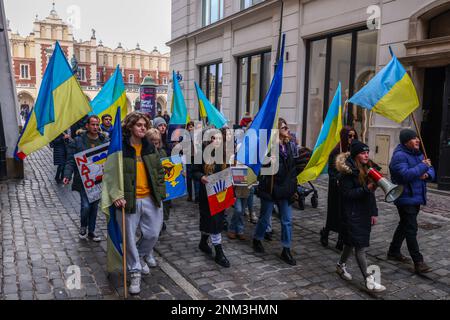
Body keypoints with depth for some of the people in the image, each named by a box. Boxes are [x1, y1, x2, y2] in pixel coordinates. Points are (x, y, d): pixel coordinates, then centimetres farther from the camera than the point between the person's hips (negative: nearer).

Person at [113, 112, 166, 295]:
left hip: (151, 198, 4)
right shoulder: (119, 148, -8)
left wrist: (160, 191, 5)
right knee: (130, 237, 4)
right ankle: (135, 272, 21)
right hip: (129, 200, -4)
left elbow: (159, 171, 14)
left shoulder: (150, 147, 7)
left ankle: (142, 254, 42)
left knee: (153, 233, 10)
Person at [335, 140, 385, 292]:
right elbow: (347, 194, -18)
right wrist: (366, 189, -25)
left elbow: (371, 193, 13)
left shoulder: (366, 169, 9)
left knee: (352, 242, 19)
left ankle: (341, 265, 38)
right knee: (360, 246, -4)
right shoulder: (347, 171, -15)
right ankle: (368, 280, 2)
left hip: (364, 213, 8)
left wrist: (374, 212, 11)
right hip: (352, 214, -8)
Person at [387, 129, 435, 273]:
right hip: (405, 199, -10)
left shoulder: (418, 154, 13)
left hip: (416, 198, 10)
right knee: (411, 229, -7)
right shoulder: (399, 156, -16)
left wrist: (427, 174, -10)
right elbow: (405, 174, -31)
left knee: (404, 225, 18)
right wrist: (423, 166, -22)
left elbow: (431, 171, 14)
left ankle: (393, 252, 32)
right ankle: (418, 262, -2)